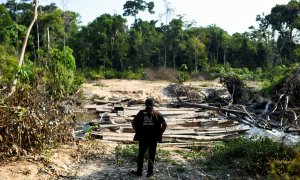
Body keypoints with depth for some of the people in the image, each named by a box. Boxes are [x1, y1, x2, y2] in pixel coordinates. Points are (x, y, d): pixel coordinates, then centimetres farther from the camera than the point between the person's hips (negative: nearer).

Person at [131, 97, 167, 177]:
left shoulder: (141, 113, 0)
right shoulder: (157, 114, -3)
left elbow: (133, 122, -5)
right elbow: (164, 124, -9)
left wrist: (137, 132, 3)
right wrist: (160, 133, 1)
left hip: (142, 138, 1)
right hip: (153, 139, -1)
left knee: (141, 155, 14)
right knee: (151, 156, 10)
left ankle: (139, 171, 21)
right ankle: (150, 172, 16)